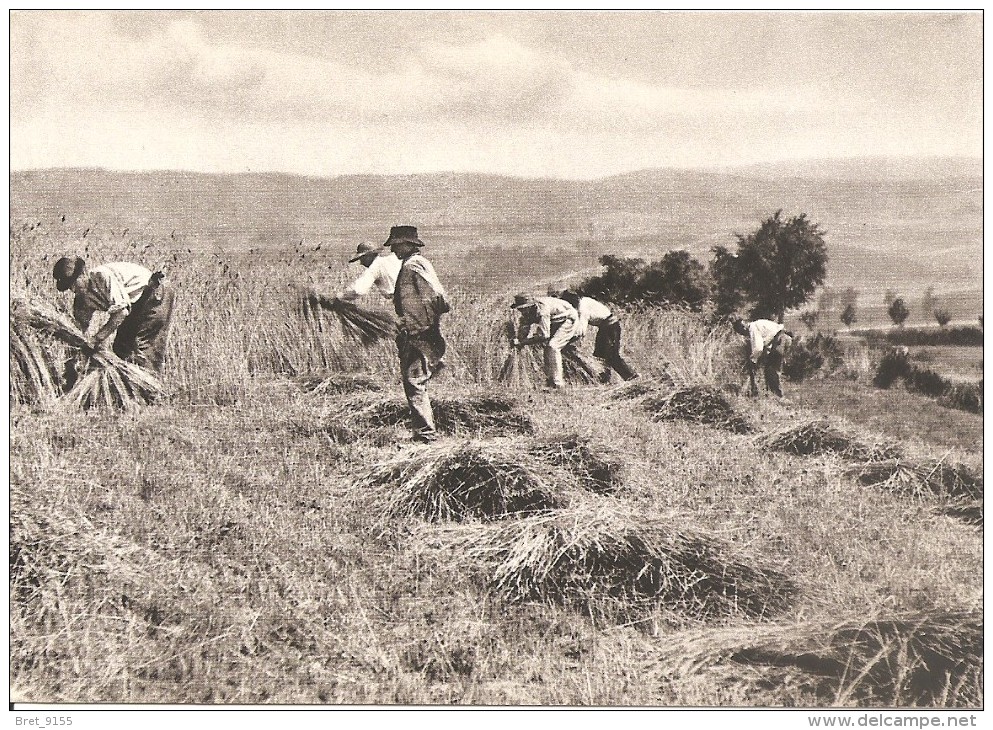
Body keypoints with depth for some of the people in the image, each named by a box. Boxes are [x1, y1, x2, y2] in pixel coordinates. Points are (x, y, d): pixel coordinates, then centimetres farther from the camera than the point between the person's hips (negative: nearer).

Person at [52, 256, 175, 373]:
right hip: (136, 304, 9)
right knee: (120, 347, 4)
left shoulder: (103, 276, -29)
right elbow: (80, 326, 6)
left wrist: (99, 337, -30)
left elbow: (121, 310, -33)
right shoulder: (82, 298, -1)